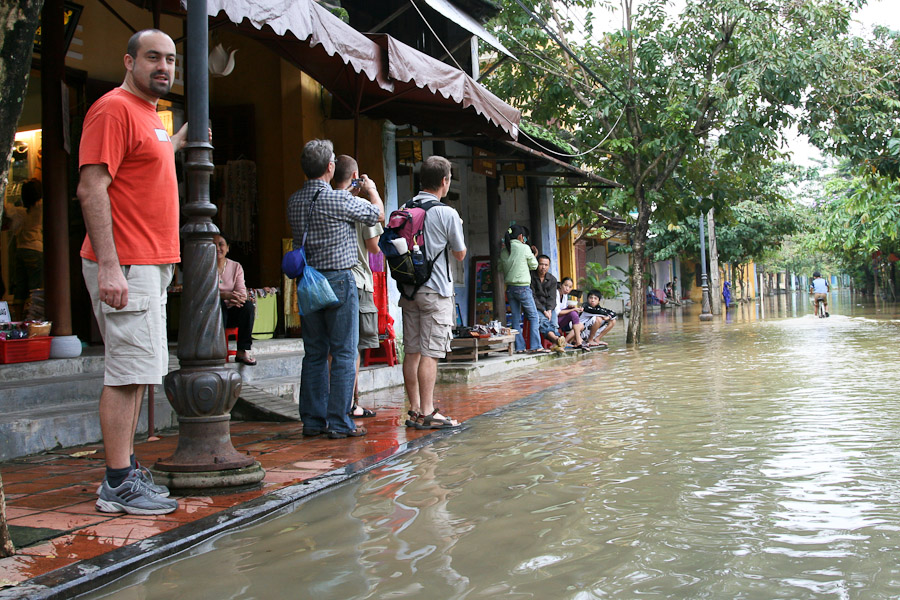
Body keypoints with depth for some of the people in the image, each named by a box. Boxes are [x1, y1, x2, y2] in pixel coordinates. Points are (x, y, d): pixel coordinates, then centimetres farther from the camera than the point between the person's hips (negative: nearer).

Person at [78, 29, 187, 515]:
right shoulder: (113, 109, -11)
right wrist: (109, 266, -25)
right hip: (124, 265, -10)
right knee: (130, 371, -9)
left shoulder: (148, 114, 19)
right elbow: (91, 189, -20)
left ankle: (126, 472, 22)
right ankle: (119, 485, -2)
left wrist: (179, 140, 40)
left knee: (138, 371, 13)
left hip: (151, 265, 10)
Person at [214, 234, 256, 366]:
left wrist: (239, 298, -30)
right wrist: (225, 295, -33)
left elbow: (241, 291, -3)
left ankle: (243, 351, -25)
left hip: (231, 312, 3)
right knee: (219, 303, -36)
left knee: (248, 304, -27)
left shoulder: (236, 267, 9)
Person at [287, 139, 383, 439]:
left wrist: (355, 194, 28)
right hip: (338, 279, -6)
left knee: (314, 353, 11)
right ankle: (340, 423, 2)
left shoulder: (294, 201, 6)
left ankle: (313, 420, 16)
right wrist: (371, 190, 22)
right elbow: (378, 214, 1)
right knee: (343, 353, 0)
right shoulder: (340, 200, -13)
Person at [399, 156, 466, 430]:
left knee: (412, 351, 8)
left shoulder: (404, 210, 7)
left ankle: (415, 409, 14)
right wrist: (457, 229, 17)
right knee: (430, 353, -6)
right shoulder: (447, 213, -9)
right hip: (436, 289, -6)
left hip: (409, 288, 6)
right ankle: (427, 413, -6)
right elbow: (460, 254, 2)